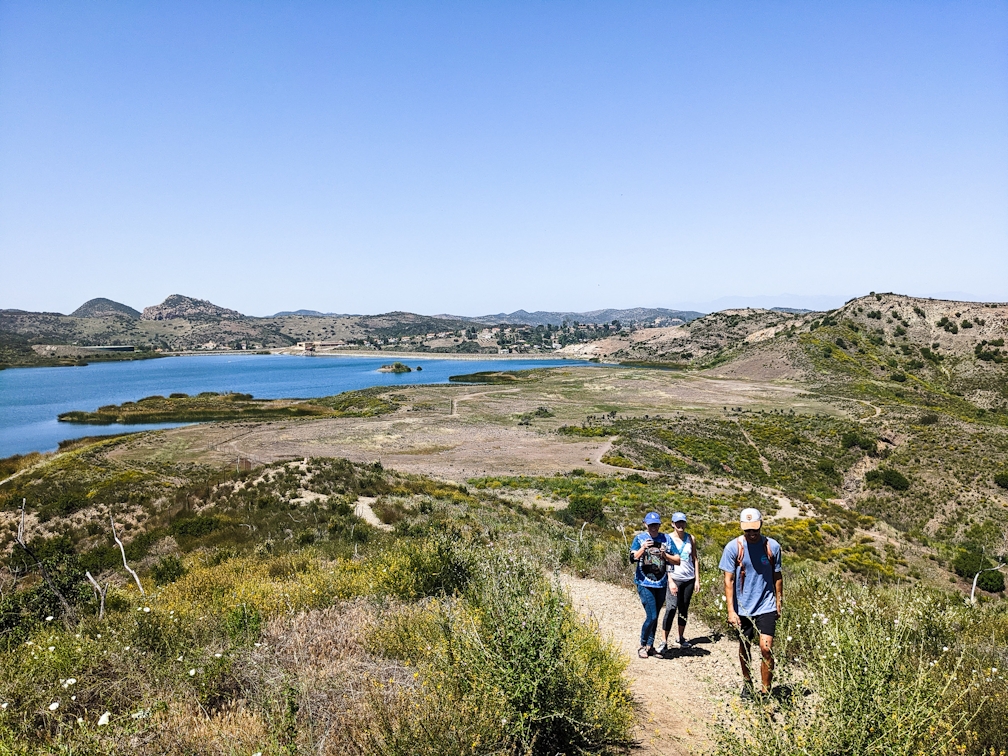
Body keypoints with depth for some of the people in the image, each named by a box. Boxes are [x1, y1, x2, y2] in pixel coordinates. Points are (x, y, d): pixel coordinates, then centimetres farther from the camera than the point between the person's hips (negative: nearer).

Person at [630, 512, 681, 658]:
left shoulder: (666, 539, 4)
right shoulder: (639, 538, -2)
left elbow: (677, 560, 3)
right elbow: (633, 558, -14)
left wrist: (665, 555, -15)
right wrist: (643, 548, -30)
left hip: (661, 584, 3)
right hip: (644, 584, -3)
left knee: (655, 616, 11)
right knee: (651, 616, -10)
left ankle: (650, 645, 26)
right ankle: (642, 646, 9)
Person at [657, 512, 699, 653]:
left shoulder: (691, 539, 6)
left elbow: (695, 559, 11)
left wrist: (697, 579, 6)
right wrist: (670, 581, -14)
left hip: (689, 579, 4)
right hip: (674, 579, -4)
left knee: (684, 609, 11)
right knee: (671, 609, -11)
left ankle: (681, 637, 23)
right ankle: (664, 641, -9)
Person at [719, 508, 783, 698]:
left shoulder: (772, 546, -5)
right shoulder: (733, 547, -10)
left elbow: (777, 576, 7)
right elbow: (729, 580, -7)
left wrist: (779, 603, 10)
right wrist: (731, 610, -11)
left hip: (766, 606, 0)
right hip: (742, 608, 0)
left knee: (766, 648, -11)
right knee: (744, 648, 15)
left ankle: (766, 692, 2)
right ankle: (747, 683, 38)